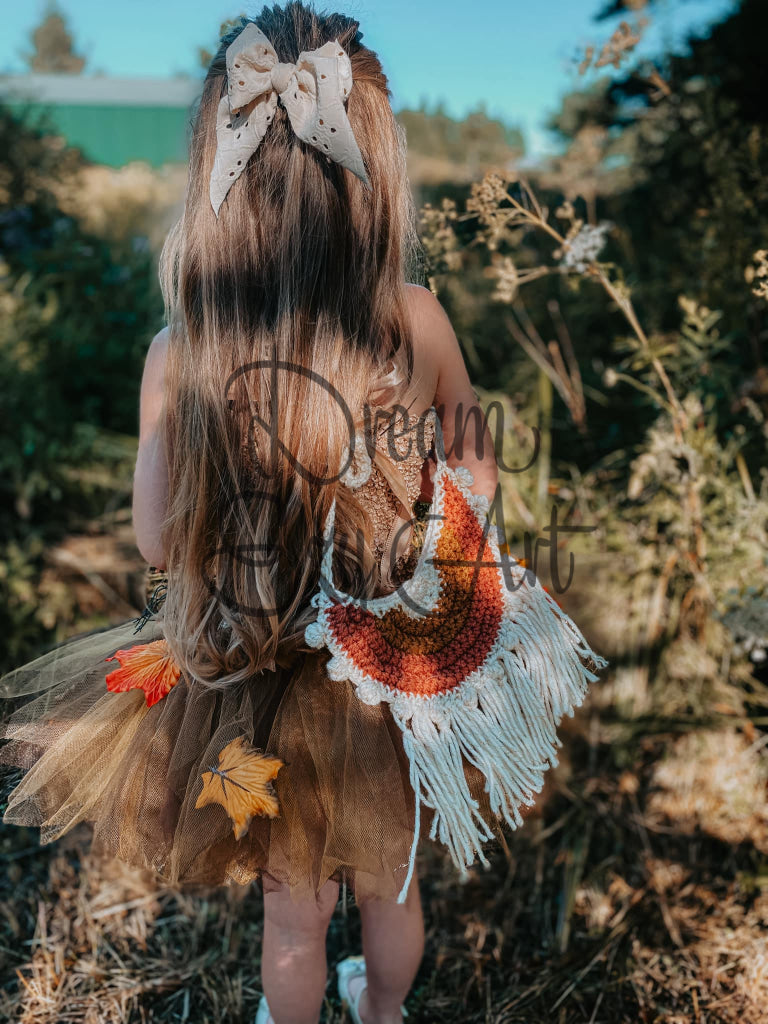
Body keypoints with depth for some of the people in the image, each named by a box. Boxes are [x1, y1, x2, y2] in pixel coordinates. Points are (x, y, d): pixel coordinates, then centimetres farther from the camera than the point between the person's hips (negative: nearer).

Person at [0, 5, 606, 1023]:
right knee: (392, 882, 32)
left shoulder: (179, 355, -22)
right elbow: (477, 478, -5)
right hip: (409, 673, 2)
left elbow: (157, 539, -9)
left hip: (263, 684, -1)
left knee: (293, 911, 27)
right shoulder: (419, 320, -20)